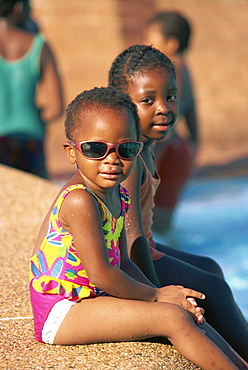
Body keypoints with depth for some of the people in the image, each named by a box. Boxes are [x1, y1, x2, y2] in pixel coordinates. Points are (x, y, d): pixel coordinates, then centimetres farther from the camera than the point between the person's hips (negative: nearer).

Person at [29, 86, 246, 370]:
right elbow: (101, 274, -22)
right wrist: (155, 295, -9)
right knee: (173, 318, -18)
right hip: (60, 314, -10)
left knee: (190, 315, 9)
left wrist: (160, 294, -4)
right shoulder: (79, 202, -22)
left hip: (89, 300, 10)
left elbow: (122, 264, 13)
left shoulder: (118, 196, 8)